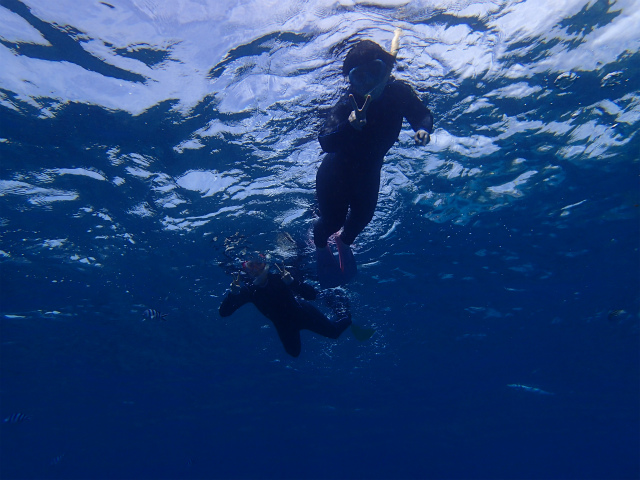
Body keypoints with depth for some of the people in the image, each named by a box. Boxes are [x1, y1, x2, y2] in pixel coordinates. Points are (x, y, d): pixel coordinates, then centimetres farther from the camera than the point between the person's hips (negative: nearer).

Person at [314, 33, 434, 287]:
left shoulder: (399, 92, -20)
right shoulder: (347, 104, -33)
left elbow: (423, 115, -6)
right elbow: (325, 142, -45)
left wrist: (423, 129, -29)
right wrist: (349, 126, -64)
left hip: (368, 170, 4)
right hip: (336, 169, -4)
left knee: (364, 214, 2)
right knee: (334, 218, -6)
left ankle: (344, 242, 39)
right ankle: (320, 245, 33)